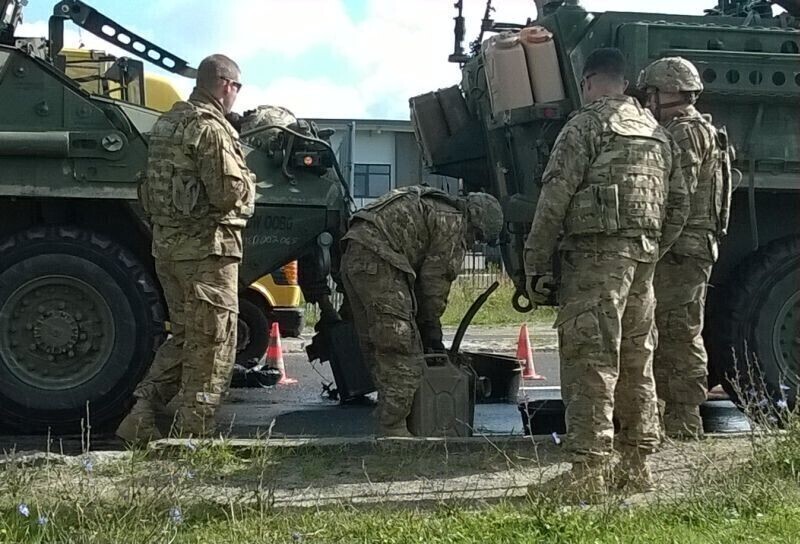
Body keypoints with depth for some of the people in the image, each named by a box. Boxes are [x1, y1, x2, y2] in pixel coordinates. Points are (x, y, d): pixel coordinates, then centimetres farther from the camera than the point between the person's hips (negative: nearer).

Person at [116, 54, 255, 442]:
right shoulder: (211, 127, -15)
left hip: (167, 242, 9)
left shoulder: (167, 123, 13)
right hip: (206, 246, -9)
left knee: (184, 336, 19)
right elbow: (228, 192, -21)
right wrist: (247, 181, -1)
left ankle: (141, 417, 13)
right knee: (212, 343, 1)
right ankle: (194, 433, 5)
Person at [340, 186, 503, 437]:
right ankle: (393, 432, -4)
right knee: (402, 353, -5)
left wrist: (427, 328, 28)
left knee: (378, 351, 15)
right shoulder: (454, 223, 0)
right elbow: (435, 281, -1)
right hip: (378, 264, -10)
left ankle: (388, 424, 21)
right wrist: (431, 330, 10)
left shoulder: (433, 207, 29)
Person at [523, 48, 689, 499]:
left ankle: (588, 472, -10)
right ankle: (637, 465, 20)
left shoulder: (587, 125, -5)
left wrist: (536, 266, -7)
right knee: (637, 362, 13)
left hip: (597, 254, -7)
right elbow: (680, 204, 21)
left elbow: (555, 199, -11)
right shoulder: (659, 133, 19)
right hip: (643, 258, 8)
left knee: (592, 362, -8)